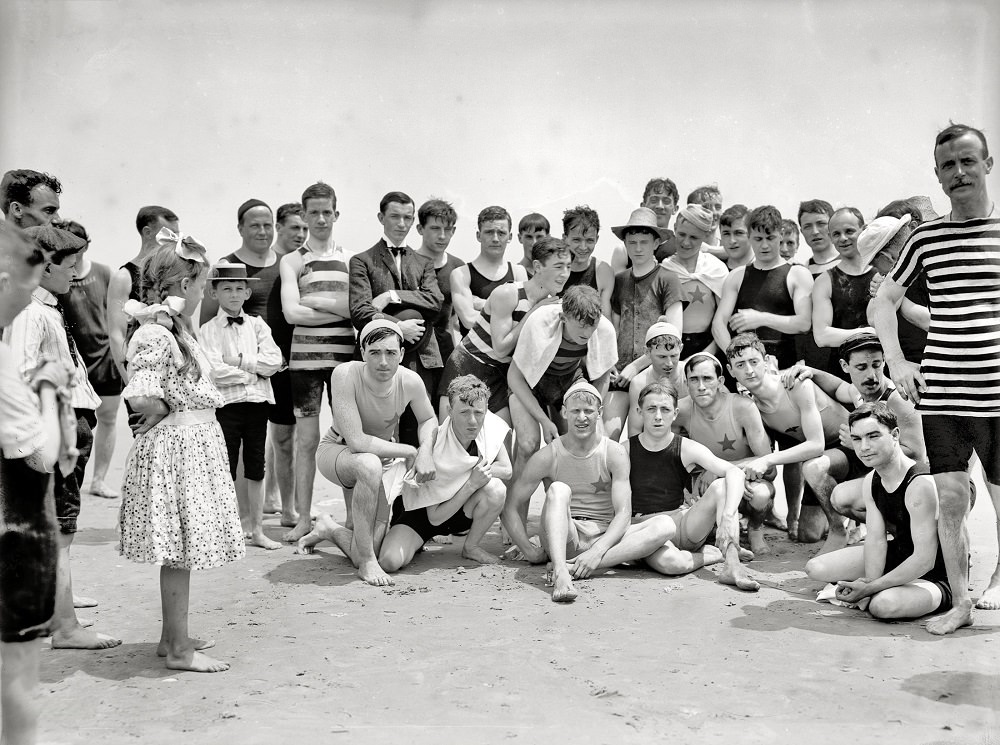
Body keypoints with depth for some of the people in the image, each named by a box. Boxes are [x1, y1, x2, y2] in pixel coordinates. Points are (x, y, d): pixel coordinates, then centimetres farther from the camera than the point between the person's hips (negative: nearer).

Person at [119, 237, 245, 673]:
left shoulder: (172, 328, 11)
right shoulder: (155, 336, -18)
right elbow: (140, 397, -27)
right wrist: (163, 413, -8)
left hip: (195, 446, 10)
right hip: (176, 447, -10)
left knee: (181, 550, 16)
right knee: (180, 551, -1)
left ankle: (173, 636, 29)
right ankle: (179, 649, 9)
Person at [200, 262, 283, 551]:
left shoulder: (257, 325, 7)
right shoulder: (208, 330, -1)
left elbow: (274, 361, -6)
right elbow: (215, 371, -15)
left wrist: (239, 361, -11)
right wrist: (253, 373, -11)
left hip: (257, 402, 3)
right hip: (226, 404, -3)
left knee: (256, 469, 9)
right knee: (226, 470, 4)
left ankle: (257, 530, 19)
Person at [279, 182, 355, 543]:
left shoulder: (350, 259, 10)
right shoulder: (292, 261, 6)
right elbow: (292, 313, -7)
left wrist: (314, 300, -8)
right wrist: (340, 309, -5)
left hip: (345, 356, 1)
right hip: (305, 358, -1)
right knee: (306, 440, 3)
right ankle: (303, 518, 12)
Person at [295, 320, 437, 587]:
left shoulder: (410, 382, -20)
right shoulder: (345, 375, -31)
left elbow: (428, 419, 2)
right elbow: (356, 440, -34)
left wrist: (425, 451, -18)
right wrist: (408, 451, -27)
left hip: (384, 458, 4)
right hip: (336, 452, -4)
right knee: (369, 465, -43)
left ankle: (329, 529, 33)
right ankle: (368, 562, -25)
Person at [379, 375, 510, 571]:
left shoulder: (490, 424, -17)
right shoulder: (434, 447, -30)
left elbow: (508, 471, -8)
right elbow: (435, 518, -24)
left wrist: (482, 470, -23)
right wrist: (472, 484, -32)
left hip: (463, 511, 4)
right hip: (423, 511, -3)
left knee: (496, 488, -29)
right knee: (390, 561, -28)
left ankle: (471, 547, -2)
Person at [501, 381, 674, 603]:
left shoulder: (614, 454, -2)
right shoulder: (548, 456, -4)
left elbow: (623, 513, -10)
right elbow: (511, 507, -1)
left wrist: (597, 551, -26)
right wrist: (528, 550, -12)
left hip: (605, 536, 2)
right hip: (564, 538, -1)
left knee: (664, 525, -22)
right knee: (558, 489, -28)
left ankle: (576, 568, -33)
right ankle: (560, 573, -46)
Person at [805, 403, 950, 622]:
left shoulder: (921, 484, -28)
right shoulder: (871, 481, -1)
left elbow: (924, 560, -29)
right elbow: (876, 539, -6)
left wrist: (870, 588, -28)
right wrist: (868, 583, -23)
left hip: (935, 577, -8)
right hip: (898, 555, 8)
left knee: (883, 605, -37)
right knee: (815, 568, 0)